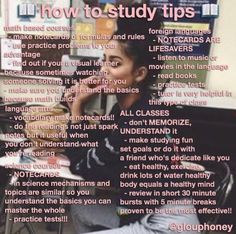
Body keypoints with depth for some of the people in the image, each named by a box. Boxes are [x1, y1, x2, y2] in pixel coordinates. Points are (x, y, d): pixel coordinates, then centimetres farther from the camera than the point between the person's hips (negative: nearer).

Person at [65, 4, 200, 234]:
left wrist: (78, 105, -12)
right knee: (80, 209, 19)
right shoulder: (125, 109, 2)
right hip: (143, 212, 9)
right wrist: (78, 108, -1)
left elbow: (82, 166, -16)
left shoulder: (141, 121, -27)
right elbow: (91, 149, 10)